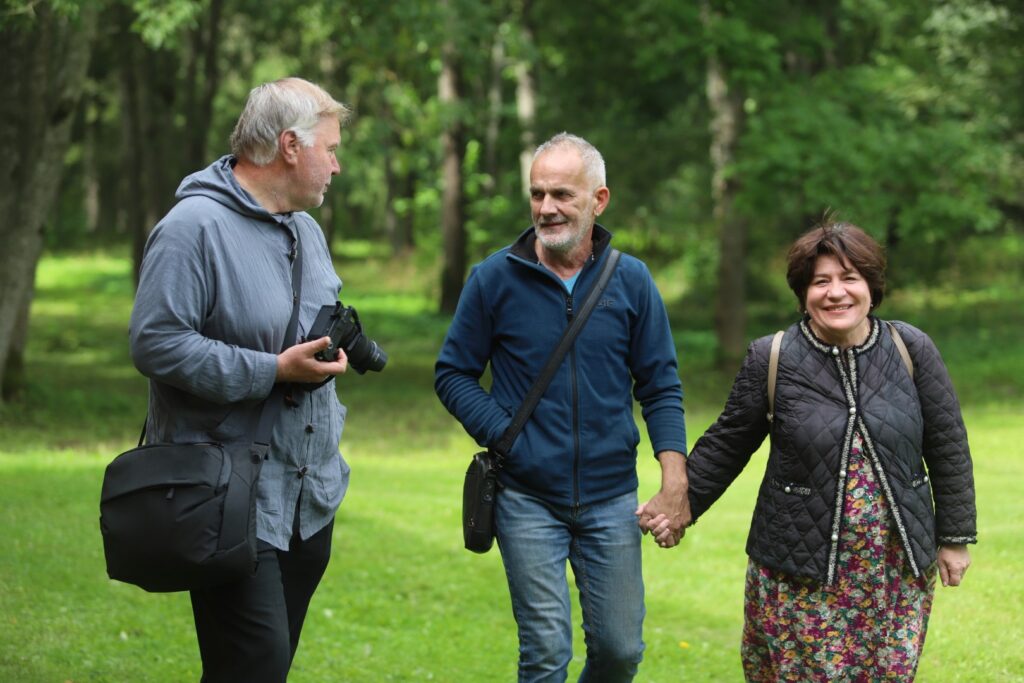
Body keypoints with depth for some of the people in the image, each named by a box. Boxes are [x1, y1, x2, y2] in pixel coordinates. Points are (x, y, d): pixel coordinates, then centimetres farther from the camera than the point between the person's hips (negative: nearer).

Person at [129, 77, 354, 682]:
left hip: (311, 497, 9)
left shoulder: (307, 231, 17)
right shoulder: (194, 227, -14)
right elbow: (155, 343, -21)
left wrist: (333, 349, 8)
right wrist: (274, 371, -21)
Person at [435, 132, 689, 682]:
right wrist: (503, 438, -10)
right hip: (527, 499, -2)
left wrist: (675, 484, -6)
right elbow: (452, 374, 3)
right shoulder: (494, 279, -3)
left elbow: (661, 387, 4)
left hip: (611, 498, 2)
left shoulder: (631, 281, 1)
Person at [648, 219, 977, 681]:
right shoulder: (771, 360, -3)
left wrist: (955, 537, 7)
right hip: (800, 573, -1)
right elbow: (726, 445, 8)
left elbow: (948, 446, 6)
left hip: (897, 571, 1)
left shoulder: (911, 350, -1)